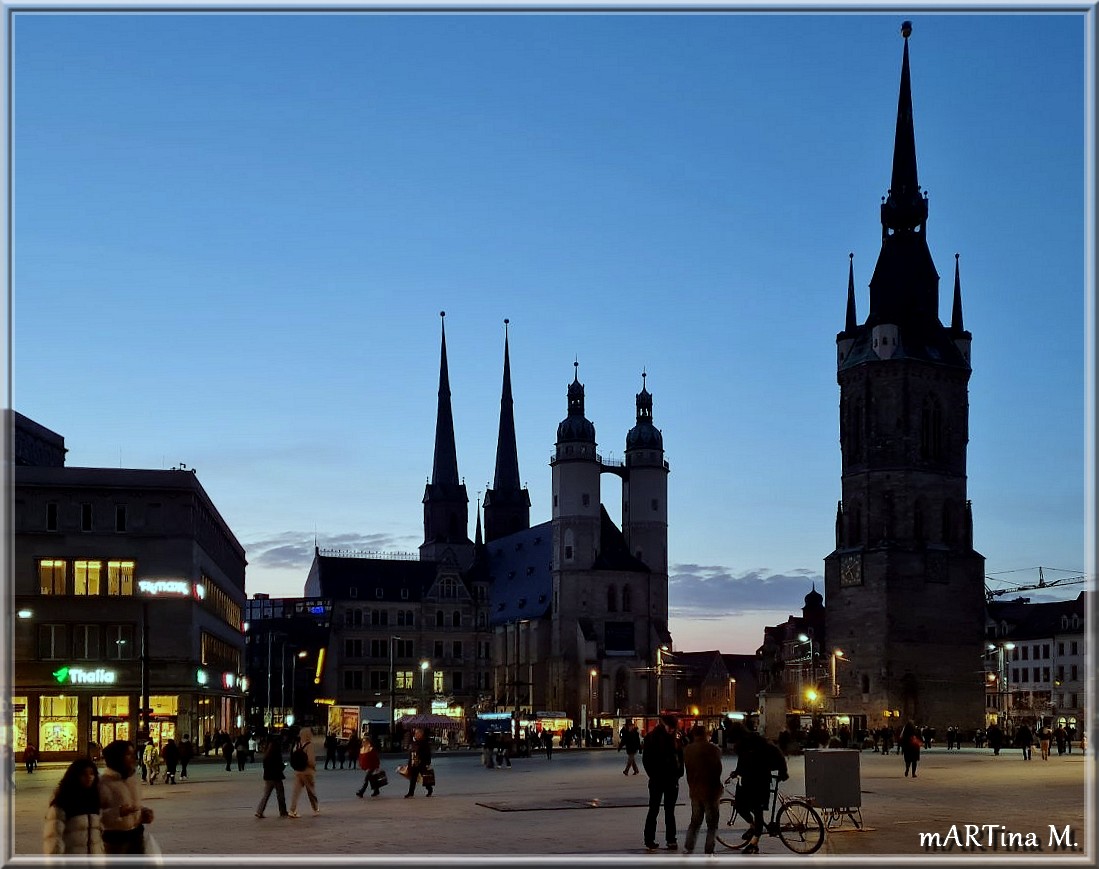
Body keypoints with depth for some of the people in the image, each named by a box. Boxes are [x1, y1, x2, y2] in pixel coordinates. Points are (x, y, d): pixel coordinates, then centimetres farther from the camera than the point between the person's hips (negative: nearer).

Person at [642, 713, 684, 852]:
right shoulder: (652, 737, -7)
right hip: (657, 780, -4)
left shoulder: (675, 737, 4)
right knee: (654, 810, 3)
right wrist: (653, 774, -11)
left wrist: (679, 772, -3)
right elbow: (646, 759, -7)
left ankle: (671, 839, 15)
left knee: (670, 811, 10)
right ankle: (649, 840, 10)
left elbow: (680, 756, 8)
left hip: (672, 779, 4)